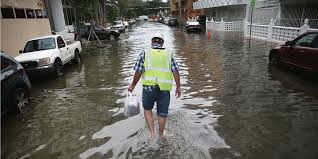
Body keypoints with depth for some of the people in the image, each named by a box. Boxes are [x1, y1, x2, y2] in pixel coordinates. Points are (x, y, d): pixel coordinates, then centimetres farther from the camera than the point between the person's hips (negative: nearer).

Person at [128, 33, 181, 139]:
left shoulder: (145, 54, 4)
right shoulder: (169, 54, 9)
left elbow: (138, 72, 0)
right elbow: (175, 71, 1)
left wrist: (132, 85, 12)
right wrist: (178, 87, 8)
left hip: (149, 87, -1)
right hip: (165, 89, 1)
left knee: (147, 109, 20)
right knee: (162, 113, 15)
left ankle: (152, 133, 12)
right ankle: (161, 135, 29)